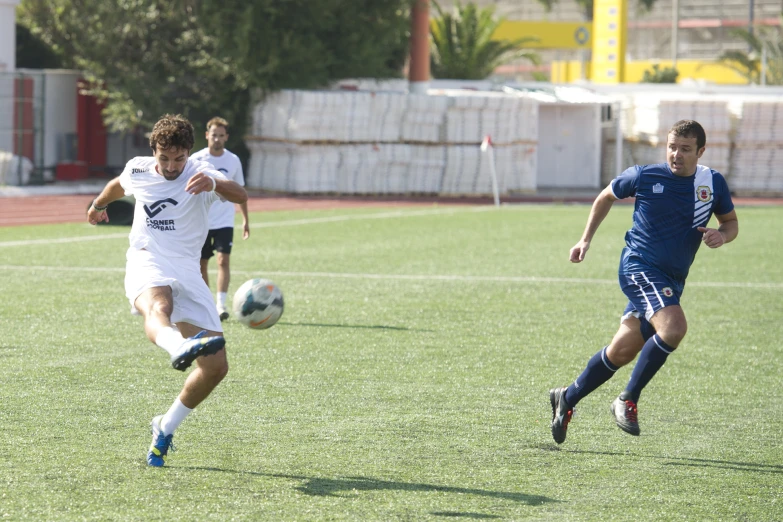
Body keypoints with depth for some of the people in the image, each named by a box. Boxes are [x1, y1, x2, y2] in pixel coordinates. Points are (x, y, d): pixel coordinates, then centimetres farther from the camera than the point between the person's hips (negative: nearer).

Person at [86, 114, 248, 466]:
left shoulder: (199, 175, -6)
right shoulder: (137, 170, 5)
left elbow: (241, 196, -28)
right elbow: (119, 185, 32)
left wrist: (214, 183, -49)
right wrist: (98, 205, 51)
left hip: (186, 272, 1)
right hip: (146, 264, -1)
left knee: (216, 367, -8)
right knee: (158, 308, -40)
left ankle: (165, 428, 15)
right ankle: (180, 346, -78)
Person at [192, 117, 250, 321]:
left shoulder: (233, 160, 2)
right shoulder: (197, 160, -5)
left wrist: (245, 219, 14)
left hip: (224, 221, 0)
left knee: (223, 260, -15)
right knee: (202, 264, 6)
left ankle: (220, 304, -18)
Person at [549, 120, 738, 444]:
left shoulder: (713, 183, 1)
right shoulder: (644, 176, -7)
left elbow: (731, 222, 15)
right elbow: (606, 197, 12)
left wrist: (721, 235, -9)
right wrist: (586, 240, 13)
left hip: (672, 280, 5)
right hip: (639, 267, -5)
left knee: (622, 351, 9)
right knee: (673, 327, -29)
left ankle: (567, 398, 29)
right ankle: (627, 401, -15)